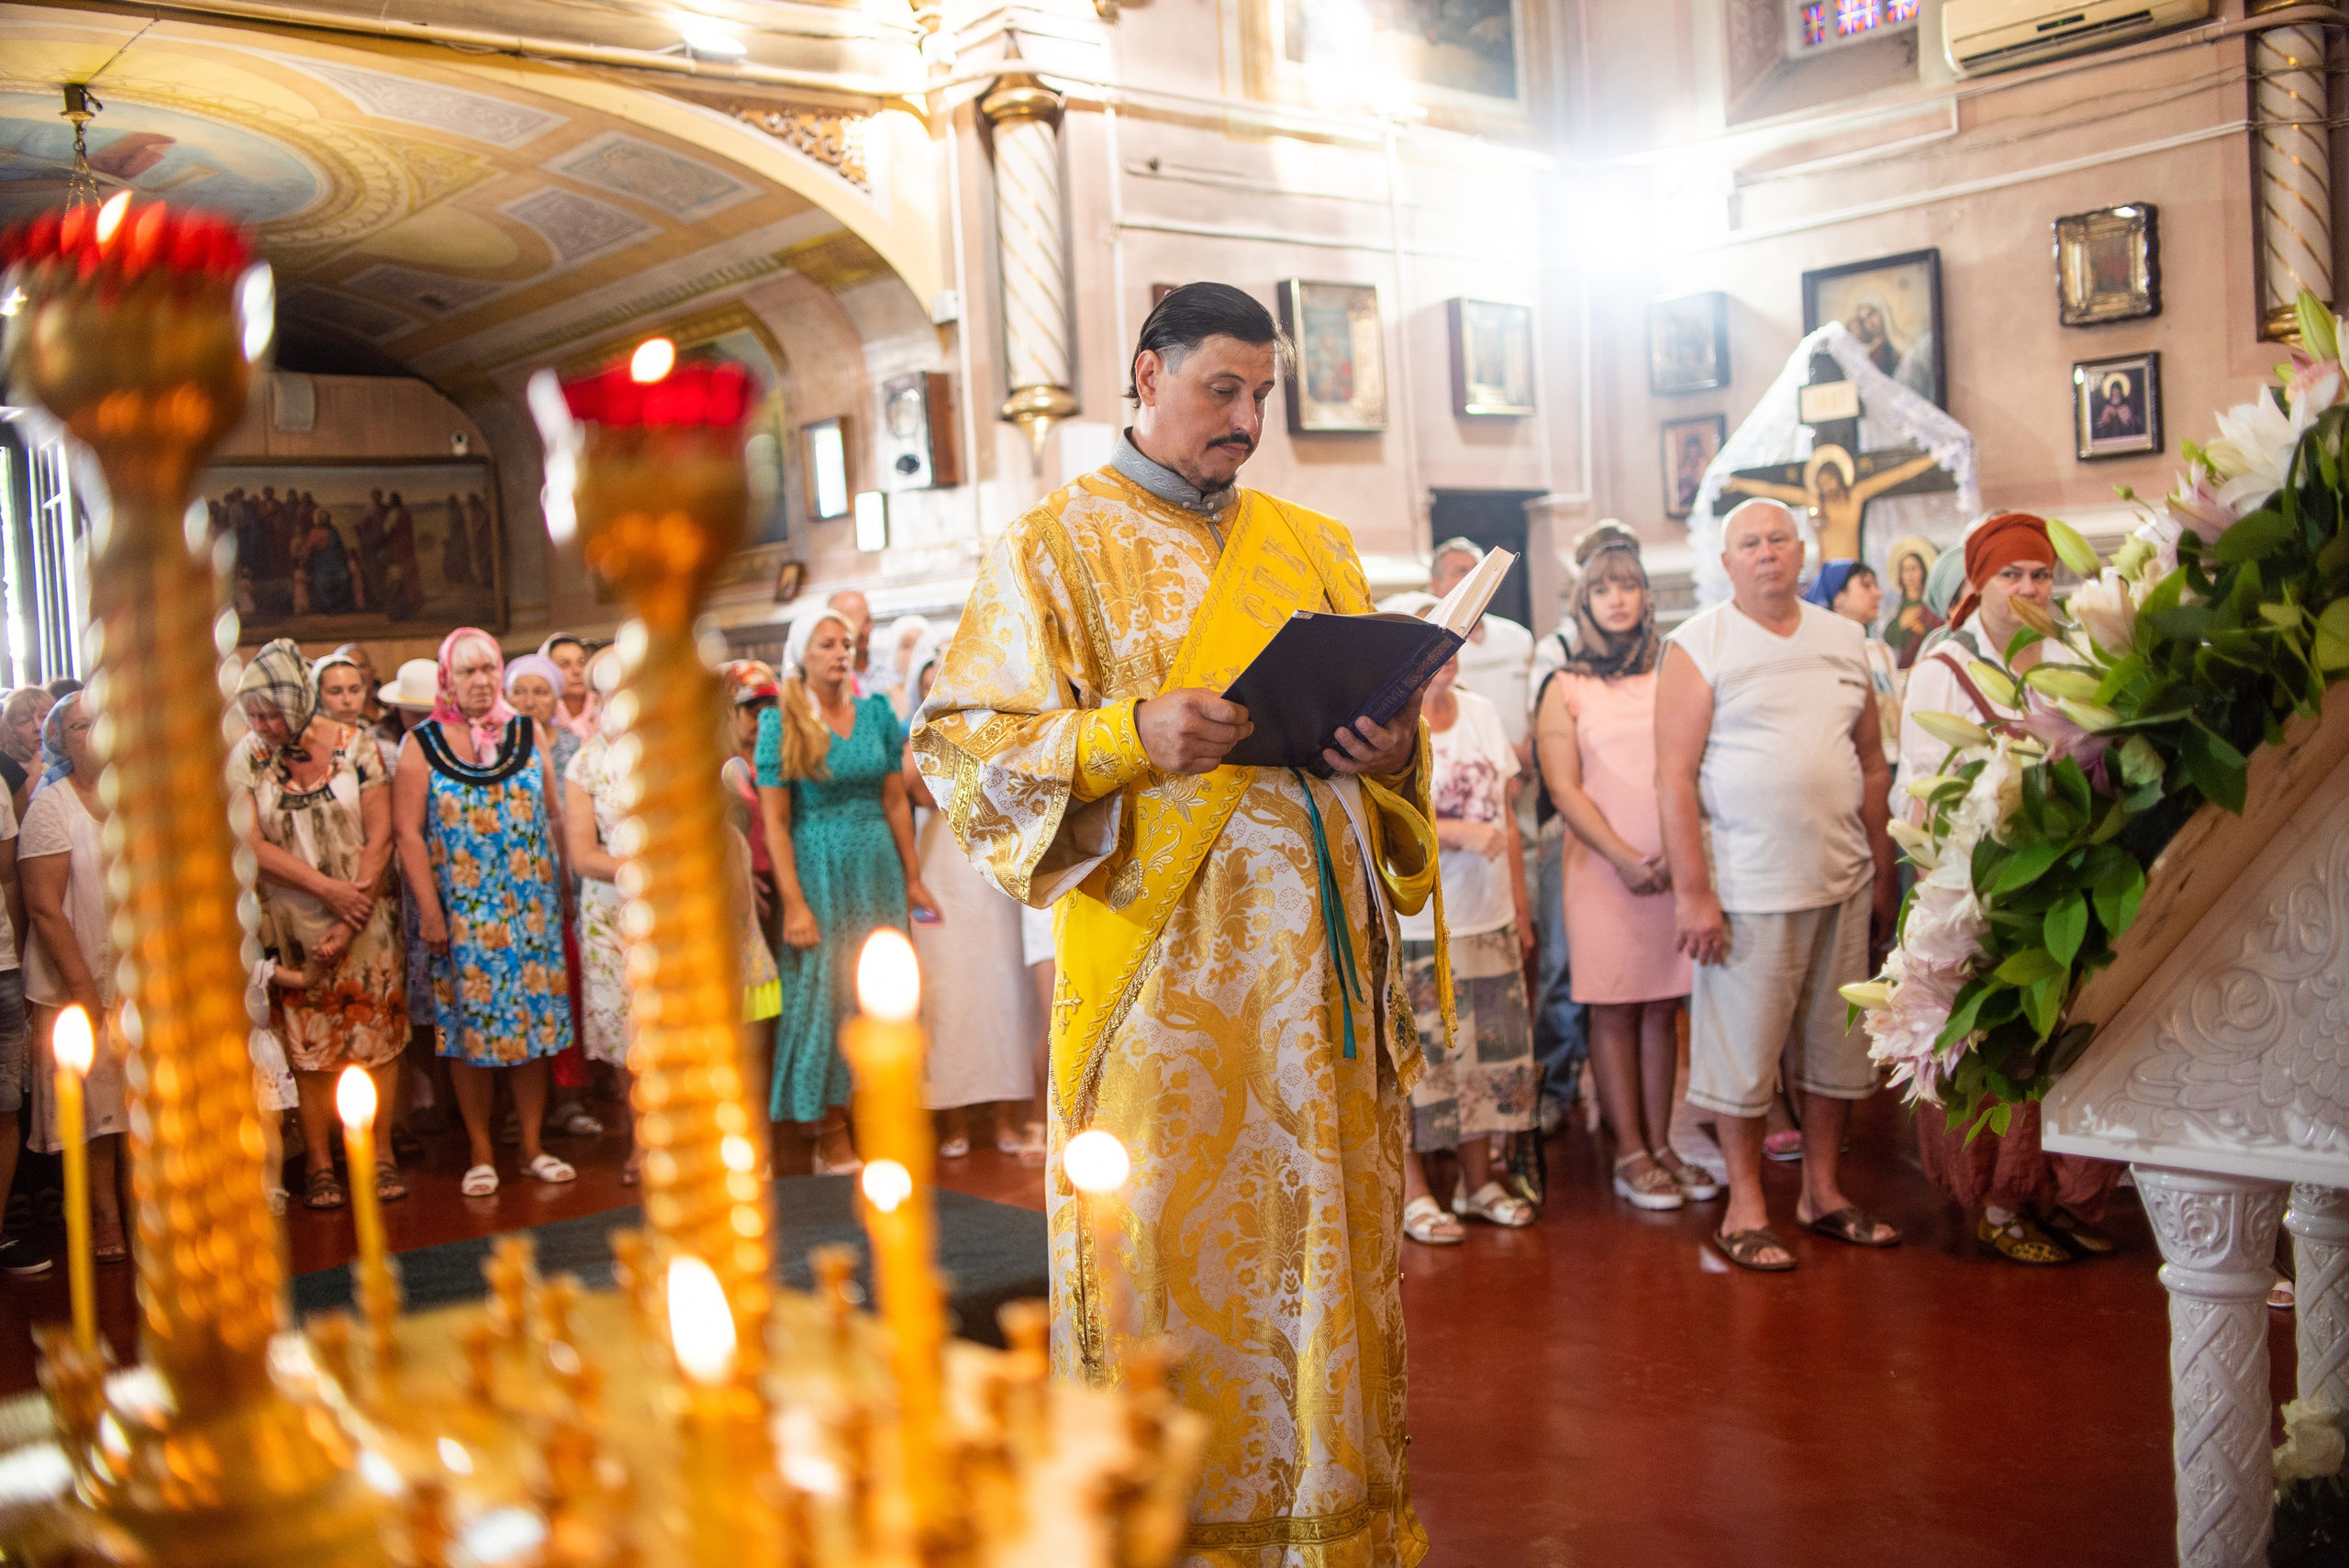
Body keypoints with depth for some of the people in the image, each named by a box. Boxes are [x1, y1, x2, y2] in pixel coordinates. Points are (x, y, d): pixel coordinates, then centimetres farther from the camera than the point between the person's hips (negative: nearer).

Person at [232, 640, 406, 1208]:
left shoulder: (355, 747, -4)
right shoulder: (247, 758, -2)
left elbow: (380, 839, -5)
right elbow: (251, 844, -7)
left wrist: (350, 920, -11)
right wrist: (328, 888, -15)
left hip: (364, 921, 0)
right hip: (291, 927, 0)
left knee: (378, 1035, 1)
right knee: (307, 1046, 1)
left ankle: (380, 1156, 10)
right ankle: (318, 1165, 10)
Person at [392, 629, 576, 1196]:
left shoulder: (526, 734, 7)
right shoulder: (421, 745, -1)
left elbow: (554, 814, 10)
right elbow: (408, 831, -6)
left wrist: (561, 888, 5)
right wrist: (429, 911, -11)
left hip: (531, 906, 3)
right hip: (461, 911, -2)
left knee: (534, 1017, 5)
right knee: (470, 1026, 2)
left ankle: (533, 1148, 16)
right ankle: (481, 1154, 13)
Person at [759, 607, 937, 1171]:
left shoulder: (877, 712, 5)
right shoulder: (780, 722, -5)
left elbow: (896, 802, 7)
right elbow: (775, 821, -8)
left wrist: (913, 880, 6)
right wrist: (793, 903, -14)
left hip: (878, 871, 3)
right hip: (819, 873, -3)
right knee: (825, 996, 1)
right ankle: (832, 1140, 9)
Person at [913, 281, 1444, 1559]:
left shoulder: (1314, 546, 16)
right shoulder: (1054, 546, 2)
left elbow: (1382, 717, 20)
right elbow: (963, 747, -5)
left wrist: (1391, 749, -4)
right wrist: (1129, 736, -20)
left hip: (1317, 962, 4)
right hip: (1160, 969, -4)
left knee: (1327, 1238, 8)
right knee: (1162, 1245, 0)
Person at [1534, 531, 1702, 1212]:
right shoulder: (1566, 688, 5)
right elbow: (1563, 787, -2)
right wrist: (1623, 857, -11)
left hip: (1674, 867, 2)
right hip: (1602, 869, -2)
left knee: (1662, 1009, 6)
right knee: (1614, 1014, 0)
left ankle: (1661, 1145, 13)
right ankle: (1630, 1156, 6)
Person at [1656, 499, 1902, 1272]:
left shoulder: (1843, 639, 12)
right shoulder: (1698, 645, -4)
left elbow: (1872, 764, 16)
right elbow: (1674, 775, -9)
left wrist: (1883, 872, 14)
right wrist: (1691, 890, -15)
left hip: (1842, 882, 5)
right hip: (1747, 887, -5)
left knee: (1836, 1043, 12)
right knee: (1744, 1046, 1)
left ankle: (1823, 1191, 26)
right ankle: (1746, 1207, 13)